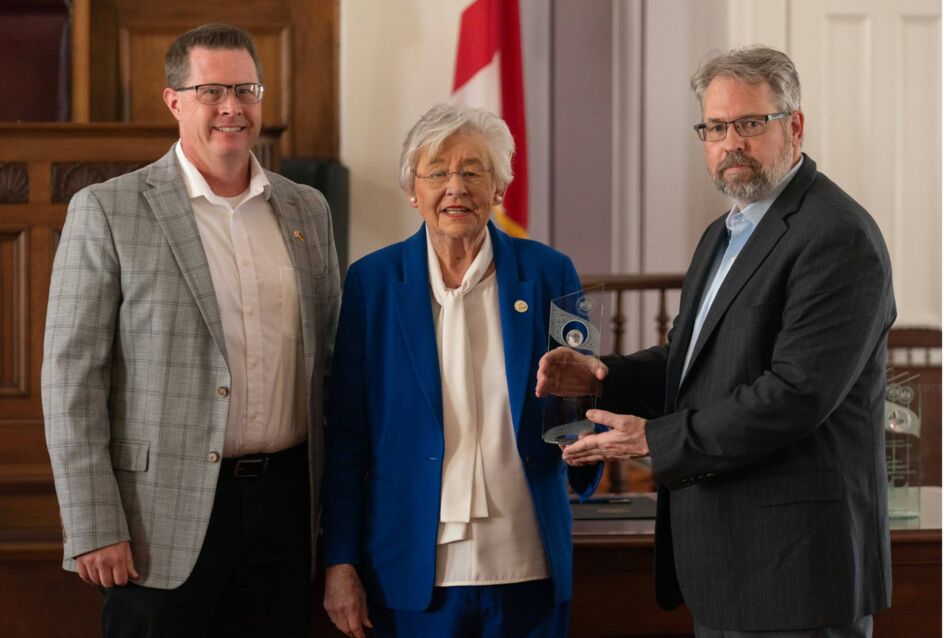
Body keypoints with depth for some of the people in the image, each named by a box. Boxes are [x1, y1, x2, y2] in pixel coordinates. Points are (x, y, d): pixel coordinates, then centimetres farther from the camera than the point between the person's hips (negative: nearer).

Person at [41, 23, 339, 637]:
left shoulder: (307, 210, 11)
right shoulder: (107, 210, -3)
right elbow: (71, 376, -6)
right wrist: (93, 529, -11)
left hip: (284, 507, 4)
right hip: (164, 524, -4)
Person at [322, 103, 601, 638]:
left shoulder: (549, 274, 2)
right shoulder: (373, 282, 1)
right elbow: (345, 436, 2)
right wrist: (340, 562, -3)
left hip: (528, 572, 1)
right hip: (414, 573, -1)